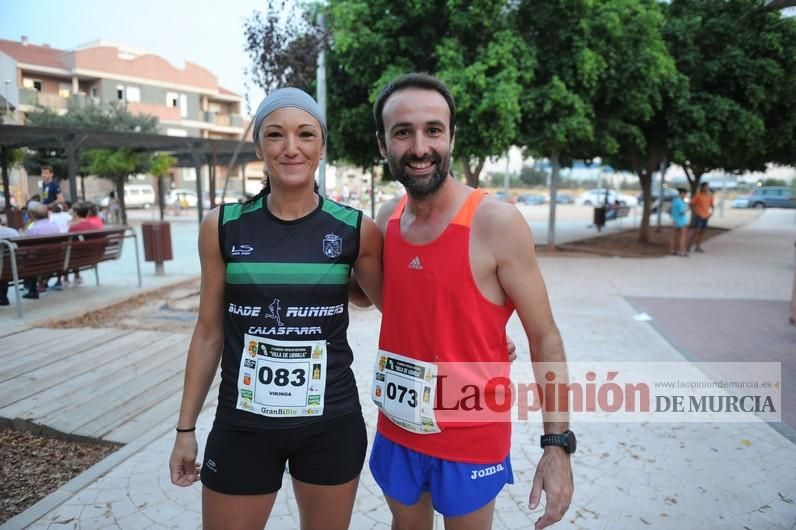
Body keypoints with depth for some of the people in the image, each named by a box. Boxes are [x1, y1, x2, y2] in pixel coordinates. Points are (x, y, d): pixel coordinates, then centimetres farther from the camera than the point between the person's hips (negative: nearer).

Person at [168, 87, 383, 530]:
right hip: (242, 427, 1)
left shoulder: (356, 230, -7)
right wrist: (186, 427, 7)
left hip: (332, 425, 0)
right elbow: (209, 333, 3)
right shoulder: (223, 227, -5)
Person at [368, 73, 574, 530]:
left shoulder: (497, 223, -19)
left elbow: (545, 338, -14)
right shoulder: (387, 220, -3)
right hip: (396, 429, 5)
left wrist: (558, 442, -16)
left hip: (470, 438, -4)